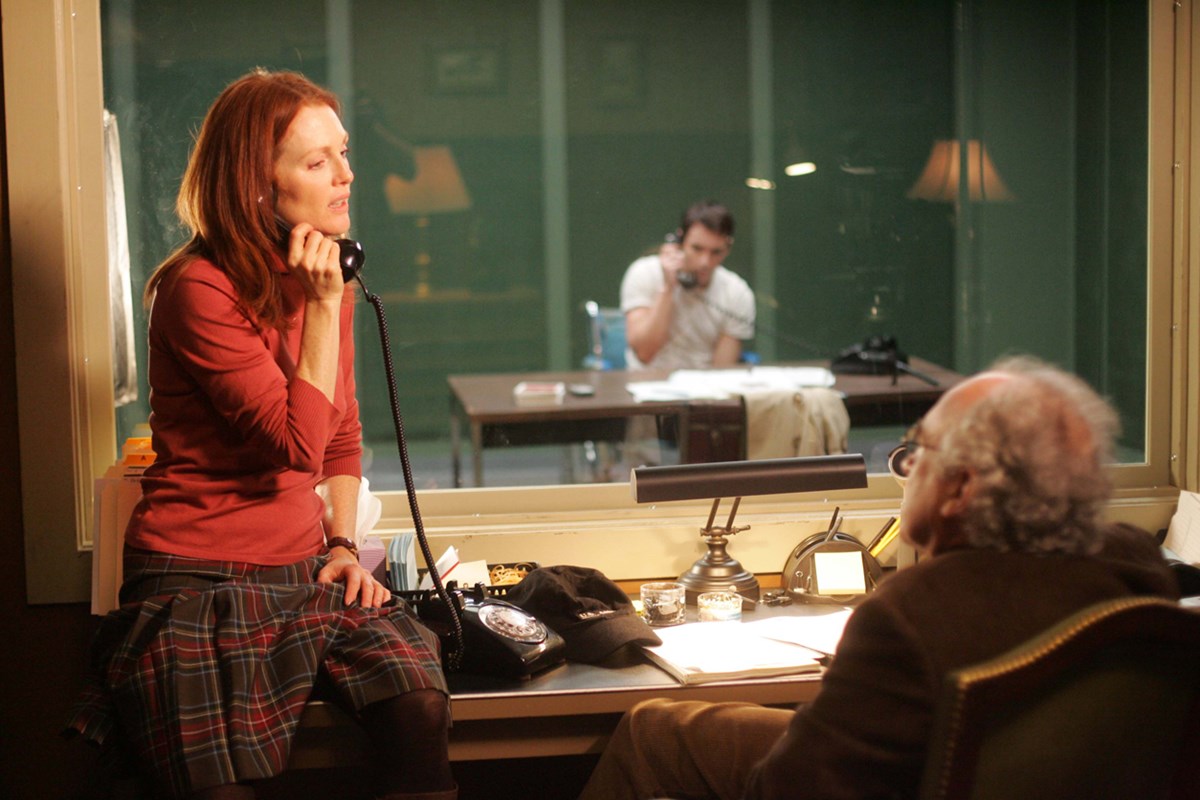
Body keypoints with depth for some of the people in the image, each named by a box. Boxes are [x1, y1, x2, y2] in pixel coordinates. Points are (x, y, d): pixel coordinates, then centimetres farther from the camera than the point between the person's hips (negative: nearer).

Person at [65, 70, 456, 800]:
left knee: (421, 702, -22)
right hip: (201, 587, -5)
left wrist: (344, 543, 8)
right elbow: (299, 444, -19)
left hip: (303, 574, 6)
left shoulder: (324, 279, 11)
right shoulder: (200, 290, -14)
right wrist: (325, 305, -17)